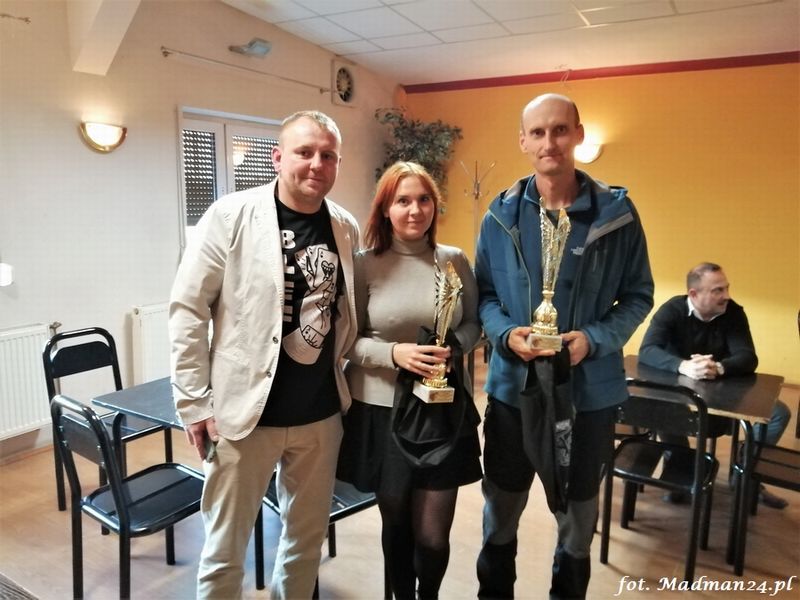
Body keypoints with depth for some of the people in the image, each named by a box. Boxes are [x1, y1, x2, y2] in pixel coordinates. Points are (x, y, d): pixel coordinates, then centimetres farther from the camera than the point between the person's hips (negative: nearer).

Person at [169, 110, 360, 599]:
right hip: (245, 411, -3)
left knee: (308, 539, 20)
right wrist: (195, 403, -9)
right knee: (225, 549, 13)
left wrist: (342, 379, 8)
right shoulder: (231, 216, -10)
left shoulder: (346, 228, 2)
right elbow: (188, 310, -9)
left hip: (321, 414, 4)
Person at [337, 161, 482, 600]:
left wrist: (454, 347, -13)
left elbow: (473, 324, 8)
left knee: (434, 535, 7)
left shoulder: (455, 260, 0)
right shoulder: (365, 265, -7)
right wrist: (394, 353, -22)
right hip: (381, 412, -1)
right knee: (396, 527, 17)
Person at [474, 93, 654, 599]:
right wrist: (506, 334, -17)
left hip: (589, 388, -1)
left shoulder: (617, 211, -6)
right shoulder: (501, 214, -2)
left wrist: (595, 339, -18)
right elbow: (484, 292, 3)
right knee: (501, 511, 19)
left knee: (578, 517, 19)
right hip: (513, 384, 1)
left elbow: (638, 296, -1)